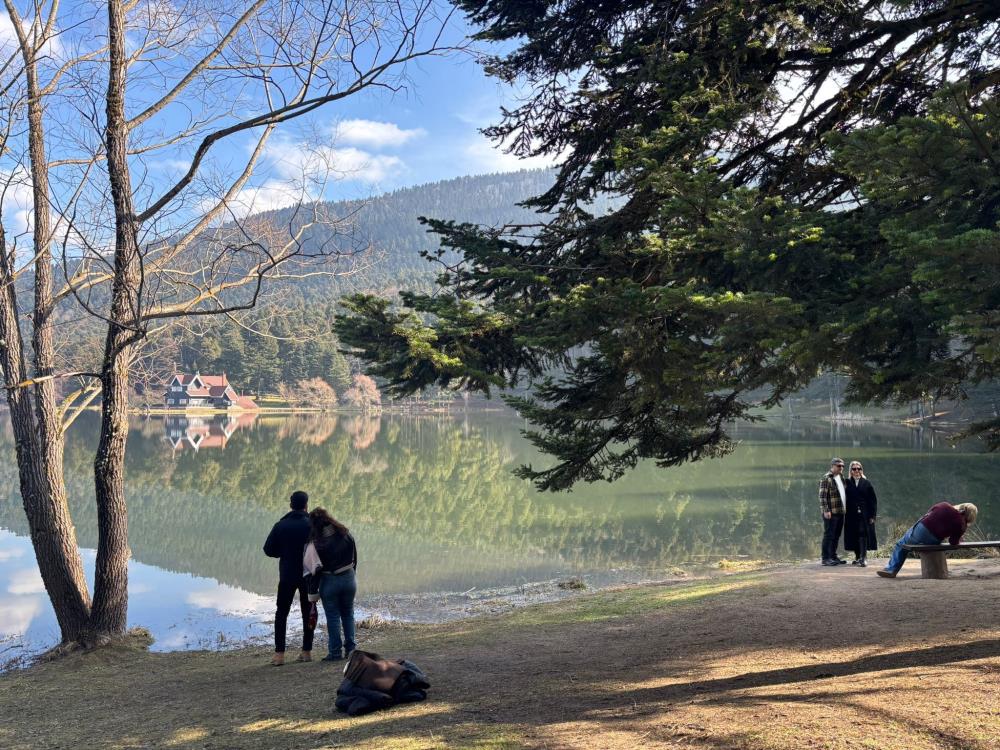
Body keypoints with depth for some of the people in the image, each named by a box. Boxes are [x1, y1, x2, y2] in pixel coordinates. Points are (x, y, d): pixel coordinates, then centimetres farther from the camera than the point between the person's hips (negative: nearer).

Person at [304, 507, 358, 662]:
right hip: (349, 579, 4)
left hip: (329, 582, -4)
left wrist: (312, 594, -7)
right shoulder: (346, 536, -3)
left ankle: (335, 652, 12)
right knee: (348, 614, 17)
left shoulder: (315, 544, -15)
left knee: (333, 617, 8)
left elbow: (313, 571, -13)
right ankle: (350, 648, 19)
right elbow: (354, 558, 5)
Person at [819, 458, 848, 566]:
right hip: (830, 513, -8)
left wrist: (845, 508, 19)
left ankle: (833, 557, 20)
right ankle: (826, 558, -3)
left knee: (836, 536, 12)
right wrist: (826, 510, -20)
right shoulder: (826, 478, -10)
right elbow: (822, 496, -15)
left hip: (840, 512, 8)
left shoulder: (841, 477, 16)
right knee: (829, 535, -6)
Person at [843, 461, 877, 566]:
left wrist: (872, 515, -4)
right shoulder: (847, 483, 5)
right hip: (851, 514, 2)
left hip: (864, 514, -2)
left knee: (863, 534, -10)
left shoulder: (867, 483, 4)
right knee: (853, 536, 6)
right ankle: (857, 556, 18)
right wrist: (845, 514, -4)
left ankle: (863, 558, -12)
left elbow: (873, 500, 2)